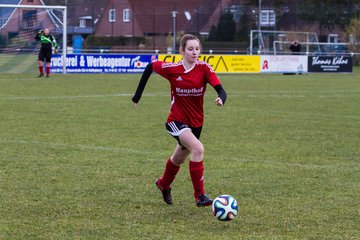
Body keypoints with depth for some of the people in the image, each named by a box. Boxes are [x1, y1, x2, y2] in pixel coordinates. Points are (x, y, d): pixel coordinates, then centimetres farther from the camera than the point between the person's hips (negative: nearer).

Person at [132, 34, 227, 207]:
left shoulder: (204, 68, -12)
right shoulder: (172, 69, -14)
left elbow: (220, 89, -21)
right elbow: (150, 67, 2)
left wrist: (221, 99, -44)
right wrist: (138, 94, 3)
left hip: (196, 122, 4)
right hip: (177, 121, -4)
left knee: (179, 158, 22)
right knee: (198, 148, -28)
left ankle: (164, 184, 54)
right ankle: (199, 196, -21)